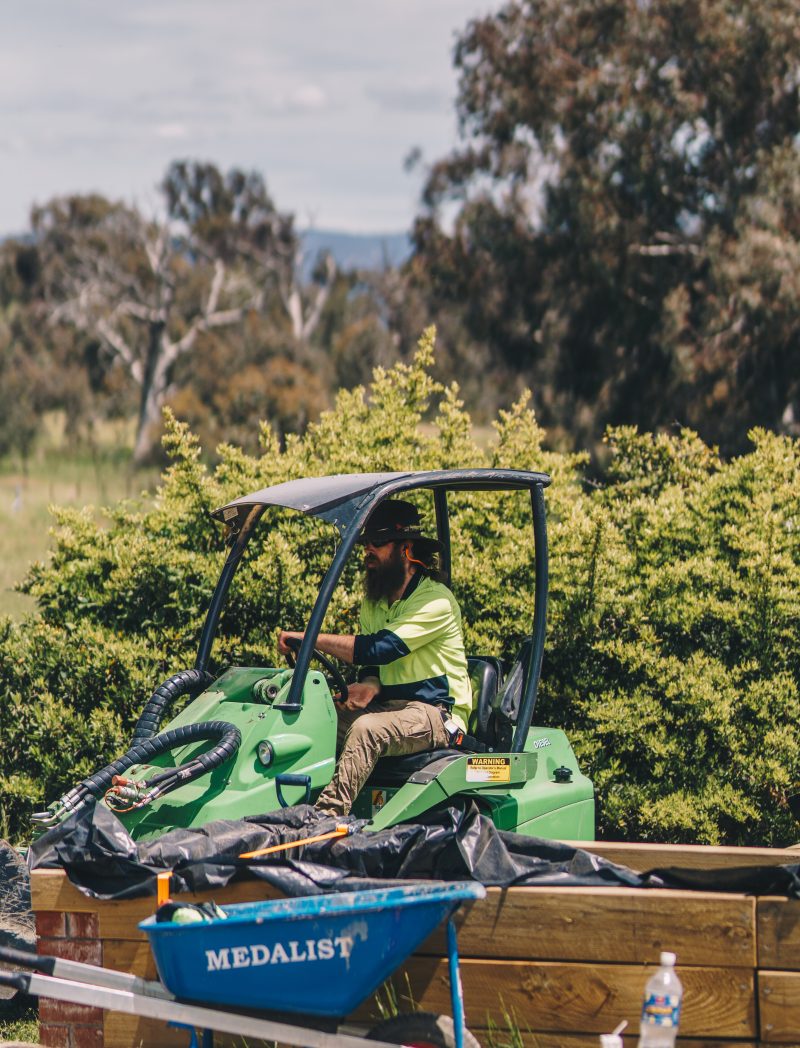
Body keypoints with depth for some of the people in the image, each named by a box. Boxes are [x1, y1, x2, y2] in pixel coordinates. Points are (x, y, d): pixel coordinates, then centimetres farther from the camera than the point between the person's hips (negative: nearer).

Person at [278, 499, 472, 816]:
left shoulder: (435, 601, -14)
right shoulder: (374, 601, 14)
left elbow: (382, 648, -25)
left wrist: (310, 637, -26)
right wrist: (370, 684, -12)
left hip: (436, 714, -8)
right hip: (387, 706, 8)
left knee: (366, 729, -35)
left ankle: (328, 817, -45)